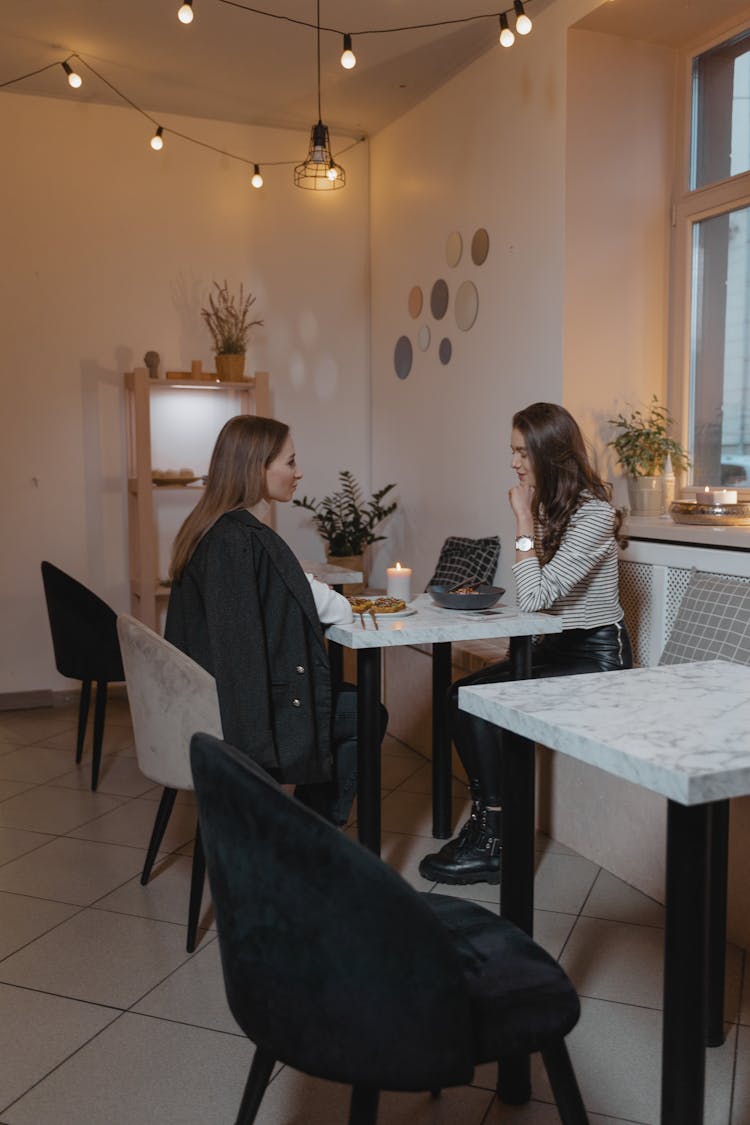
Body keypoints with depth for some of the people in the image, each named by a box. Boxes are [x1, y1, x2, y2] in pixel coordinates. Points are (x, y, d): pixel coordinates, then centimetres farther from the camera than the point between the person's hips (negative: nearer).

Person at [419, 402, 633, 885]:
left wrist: (525, 519, -20)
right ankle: (487, 822, -2)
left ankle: (493, 846, -8)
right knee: (464, 695, -8)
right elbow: (532, 595, 10)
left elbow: (535, 597, -24)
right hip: (557, 646, 9)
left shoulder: (593, 513, -20)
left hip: (596, 656, -9)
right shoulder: (550, 506, 8)